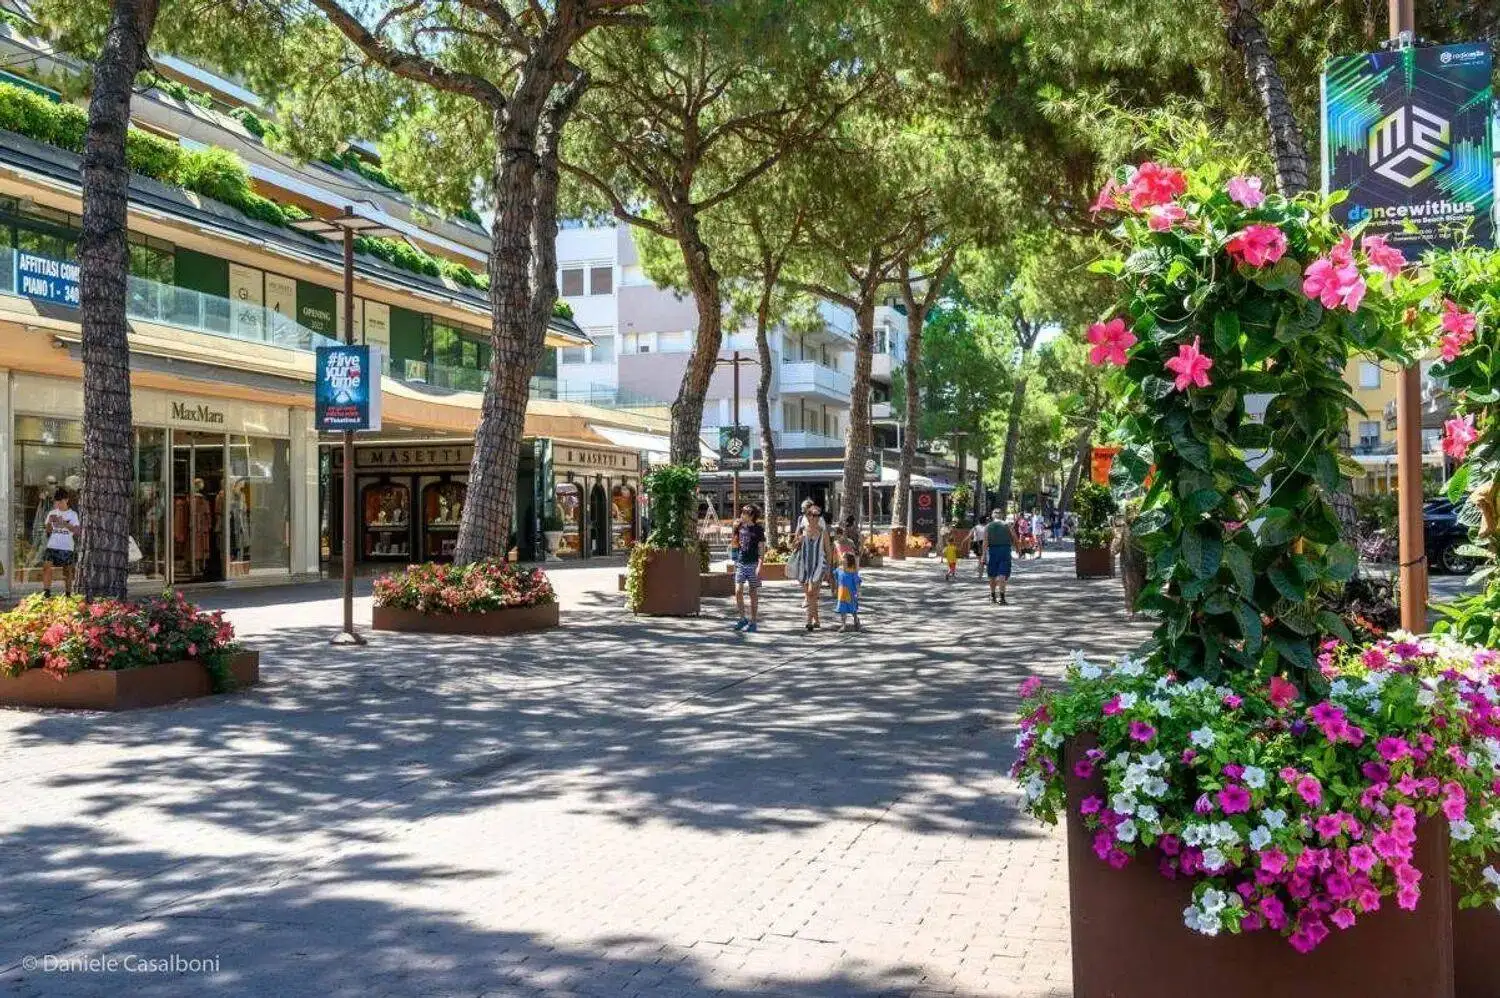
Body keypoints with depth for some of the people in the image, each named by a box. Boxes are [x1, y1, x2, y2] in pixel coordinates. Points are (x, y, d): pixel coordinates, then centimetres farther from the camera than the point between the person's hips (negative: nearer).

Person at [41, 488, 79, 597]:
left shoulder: (72, 514, 3)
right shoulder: (52, 513, 12)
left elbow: (77, 531, -7)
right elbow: (48, 531, 11)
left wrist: (64, 523, -17)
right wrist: (50, 522, -8)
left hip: (67, 547, -2)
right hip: (52, 546, 2)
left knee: (67, 570, 2)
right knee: (46, 566, -15)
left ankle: (68, 593, 12)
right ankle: (46, 591, -15)